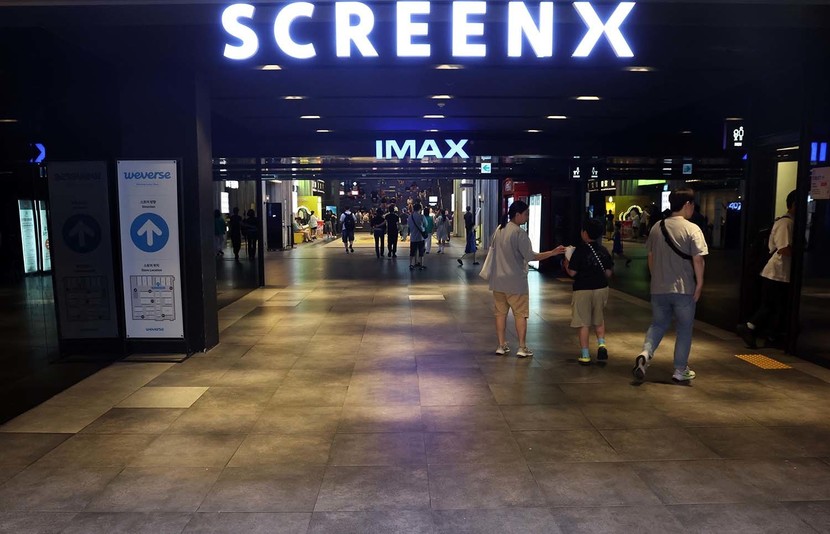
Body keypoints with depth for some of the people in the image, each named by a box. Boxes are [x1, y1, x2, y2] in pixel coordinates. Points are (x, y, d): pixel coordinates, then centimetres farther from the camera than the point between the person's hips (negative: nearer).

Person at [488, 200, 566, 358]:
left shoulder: (499, 230, 6)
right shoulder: (519, 233, -17)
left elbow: (492, 250, 15)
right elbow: (530, 256, -20)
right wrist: (553, 253, -16)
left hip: (498, 280, 7)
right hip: (516, 281, -7)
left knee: (501, 312, 12)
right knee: (520, 314, 4)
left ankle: (501, 345, 17)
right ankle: (522, 347, 6)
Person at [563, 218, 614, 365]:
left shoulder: (580, 250, -14)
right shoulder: (603, 250, 1)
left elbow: (572, 272, -13)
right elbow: (609, 272, 5)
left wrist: (566, 264, 5)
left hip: (583, 290, -4)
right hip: (601, 288, 5)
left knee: (584, 323, 3)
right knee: (599, 320, 22)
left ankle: (585, 355, 7)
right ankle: (601, 344, 3)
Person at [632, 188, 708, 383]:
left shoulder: (657, 227, 5)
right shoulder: (692, 229, -11)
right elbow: (698, 259, -15)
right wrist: (699, 283, -5)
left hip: (659, 288, 4)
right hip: (684, 288, -4)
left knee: (658, 324, 17)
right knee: (684, 329, 11)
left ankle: (645, 354, -8)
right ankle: (680, 371, 18)